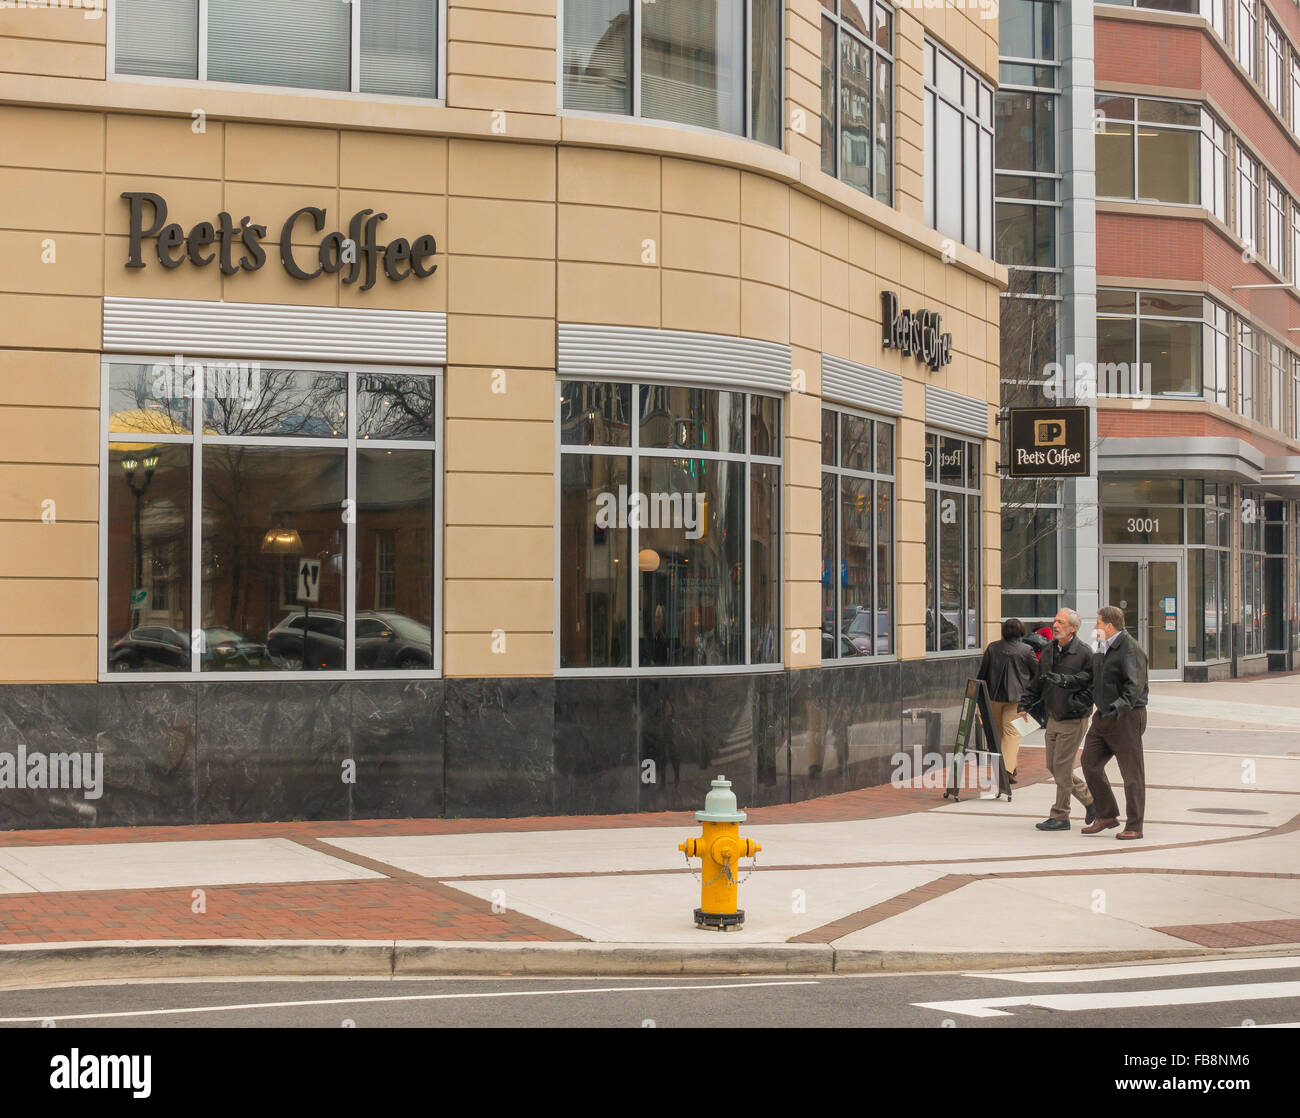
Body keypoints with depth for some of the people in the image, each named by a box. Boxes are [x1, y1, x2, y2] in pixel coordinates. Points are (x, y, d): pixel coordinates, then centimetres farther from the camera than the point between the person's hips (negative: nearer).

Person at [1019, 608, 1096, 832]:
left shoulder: (1084, 653, -12)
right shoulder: (1048, 652, 9)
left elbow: (1093, 685, -12)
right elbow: (1038, 682, 17)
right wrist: (1025, 705, 7)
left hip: (1073, 720, -7)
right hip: (1053, 719, 8)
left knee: (1062, 767, -6)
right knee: (1053, 767, 10)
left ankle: (1060, 817, 5)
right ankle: (1090, 800, 26)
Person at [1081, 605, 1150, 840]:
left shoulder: (1130, 649, -15)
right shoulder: (1104, 650, 15)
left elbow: (1135, 685, -26)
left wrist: (1120, 706, -37)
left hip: (1127, 717, -9)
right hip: (1104, 716, 10)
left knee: (1131, 772, -2)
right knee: (1090, 763, 7)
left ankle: (1134, 827, 4)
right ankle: (1107, 816, 18)